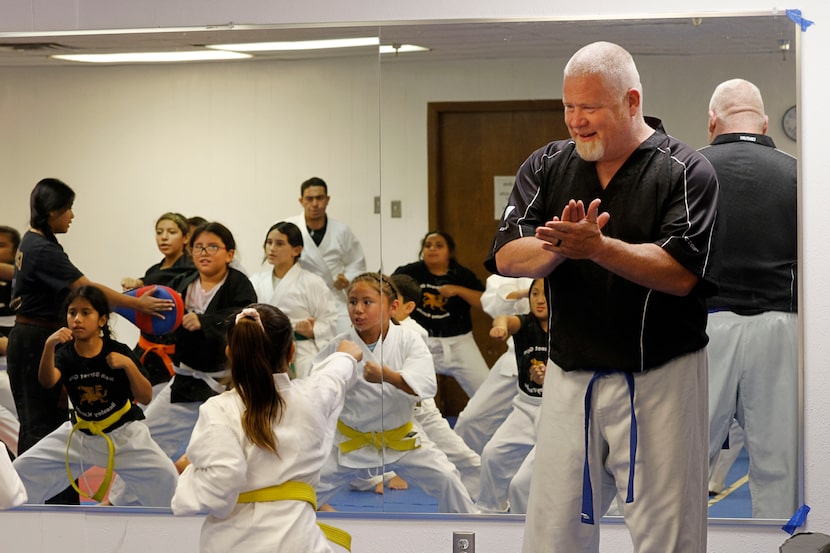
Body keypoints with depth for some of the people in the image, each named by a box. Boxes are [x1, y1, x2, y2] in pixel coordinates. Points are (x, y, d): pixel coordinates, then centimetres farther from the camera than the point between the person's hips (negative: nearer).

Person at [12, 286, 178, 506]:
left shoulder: (118, 352, -15)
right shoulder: (65, 353, -10)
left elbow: (146, 397, -17)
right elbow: (47, 382, -32)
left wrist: (129, 365, -33)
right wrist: (49, 346, -48)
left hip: (124, 432, -3)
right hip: (80, 434, 3)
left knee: (166, 476, -23)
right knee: (22, 469, -1)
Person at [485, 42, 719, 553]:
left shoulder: (686, 172, -6)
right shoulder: (547, 166, 7)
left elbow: (681, 275, -17)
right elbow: (507, 259, -3)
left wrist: (595, 247, -27)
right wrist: (556, 248, -23)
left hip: (658, 379, -4)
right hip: (570, 376, 4)